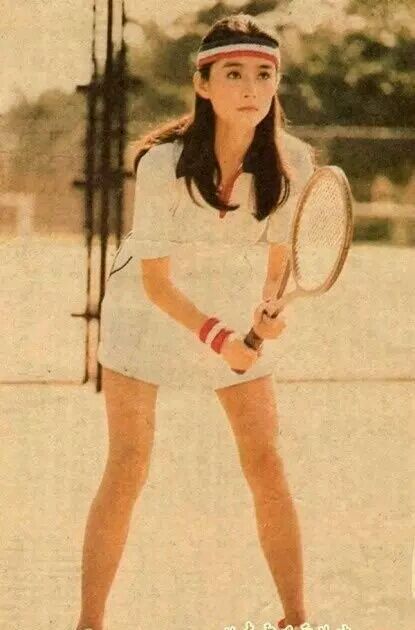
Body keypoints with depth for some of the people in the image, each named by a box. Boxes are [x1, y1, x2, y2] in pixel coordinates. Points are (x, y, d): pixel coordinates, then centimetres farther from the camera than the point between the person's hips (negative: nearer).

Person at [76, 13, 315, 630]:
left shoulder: (292, 162, -19)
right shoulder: (164, 163, -28)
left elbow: (275, 259, -8)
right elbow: (155, 279, -22)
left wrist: (266, 311, -28)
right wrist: (214, 335, -36)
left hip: (240, 321, 3)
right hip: (149, 309, -3)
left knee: (267, 467, -1)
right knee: (127, 469, -6)